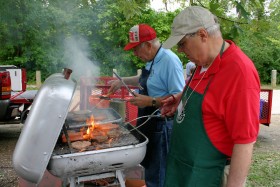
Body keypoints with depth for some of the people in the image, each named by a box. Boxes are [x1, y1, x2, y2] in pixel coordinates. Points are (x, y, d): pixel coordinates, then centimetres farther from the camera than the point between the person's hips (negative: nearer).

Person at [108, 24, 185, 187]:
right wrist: (123, 81, 19)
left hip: (162, 126, -9)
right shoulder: (152, 60, 7)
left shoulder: (169, 61, -23)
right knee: (149, 166, 26)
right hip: (150, 123, 9)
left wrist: (150, 101, -25)